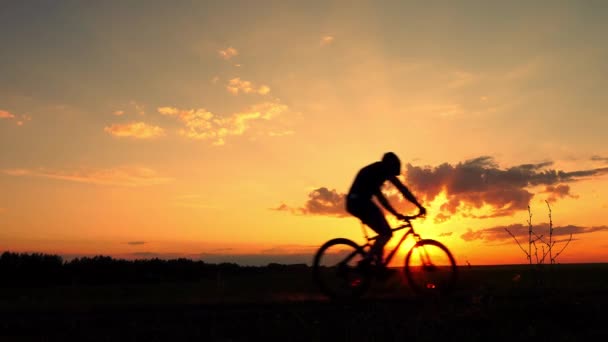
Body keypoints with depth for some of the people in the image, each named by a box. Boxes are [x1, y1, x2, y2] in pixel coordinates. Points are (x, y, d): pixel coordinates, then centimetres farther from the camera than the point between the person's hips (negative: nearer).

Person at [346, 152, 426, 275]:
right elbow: (402, 188, 2)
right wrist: (419, 206, 6)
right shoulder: (383, 168, 7)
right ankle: (366, 261, -13)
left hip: (353, 203, 9)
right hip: (360, 202, -9)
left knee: (383, 233, 16)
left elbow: (380, 196, 34)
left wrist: (396, 214, 33)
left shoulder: (373, 171, 31)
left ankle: (379, 265, 15)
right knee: (387, 232, -5)